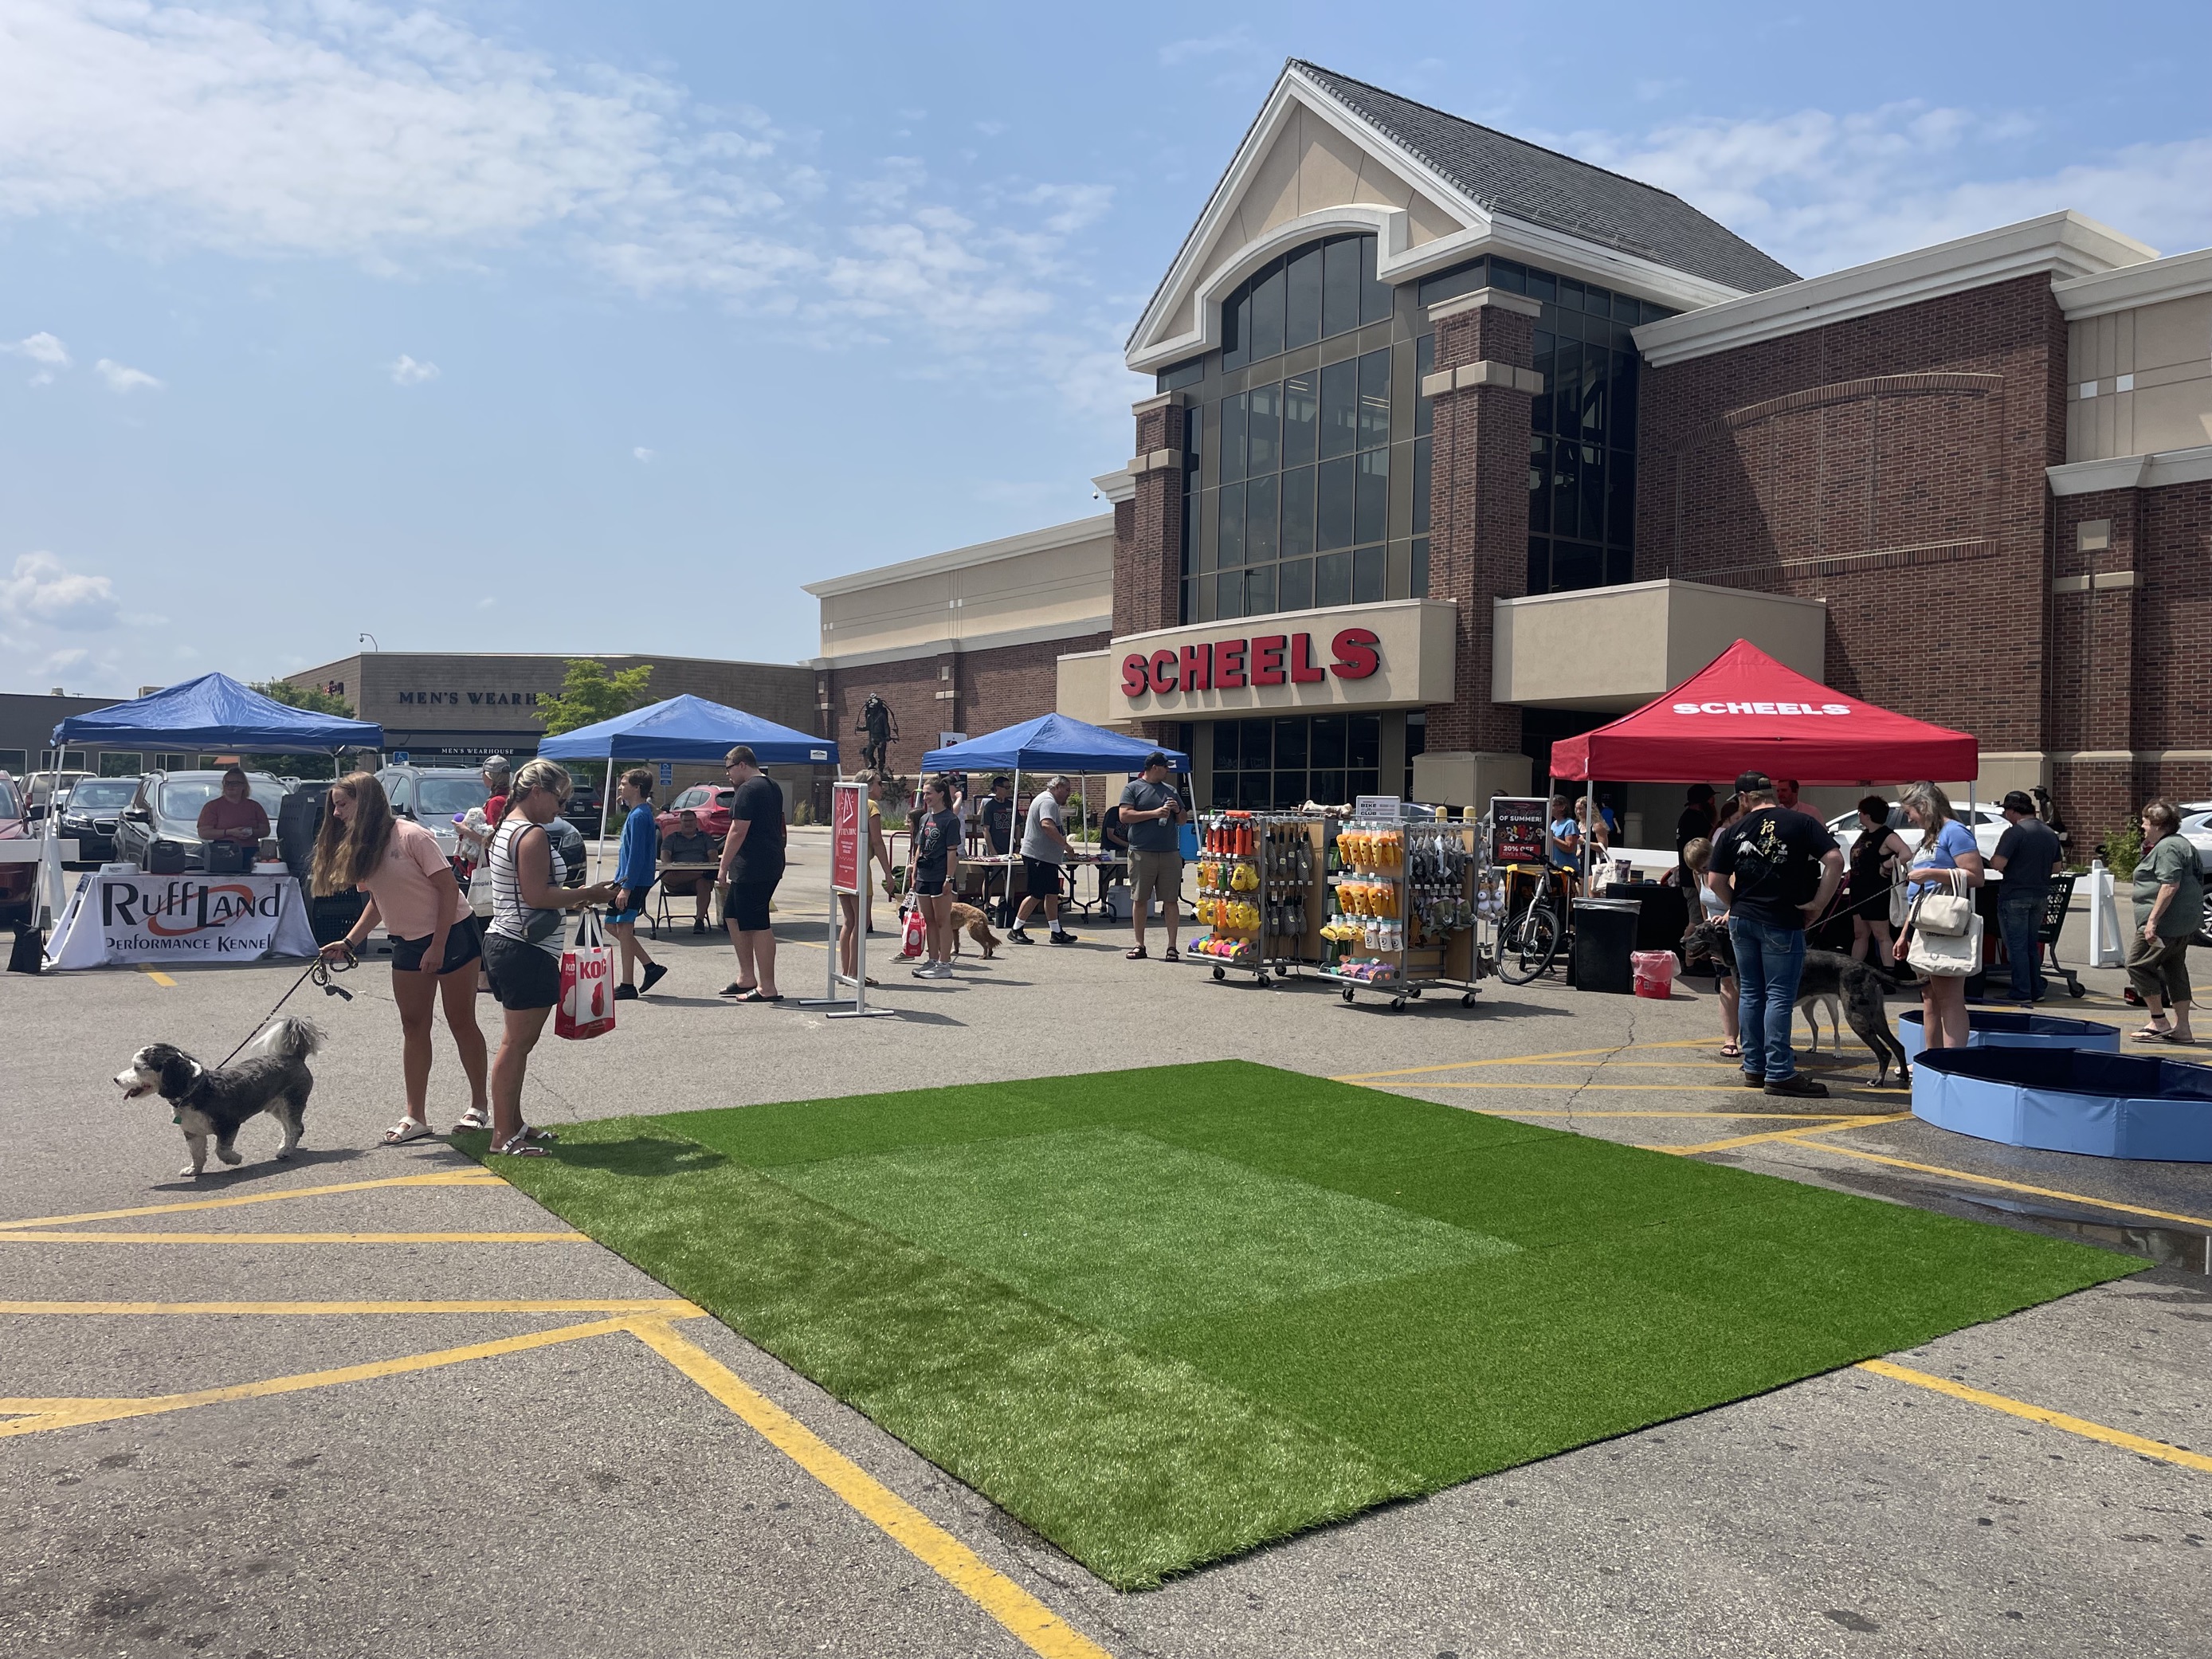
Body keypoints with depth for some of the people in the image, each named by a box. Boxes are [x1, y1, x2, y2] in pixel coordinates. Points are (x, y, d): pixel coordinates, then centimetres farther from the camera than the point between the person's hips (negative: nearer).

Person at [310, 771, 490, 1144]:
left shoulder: (411, 836, -19)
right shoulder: (360, 847, 5)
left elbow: (449, 889, -19)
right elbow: (377, 900, 14)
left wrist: (438, 946, -20)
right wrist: (349, 942, 3)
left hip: (452, 935, -8)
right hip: (408, 944, 8)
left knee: (461, 1022, 1)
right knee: (413, 1026, 6)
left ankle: (479, 1104, 14)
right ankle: (415, 1116, 10)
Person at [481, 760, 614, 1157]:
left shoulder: (506, 830, 16)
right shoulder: (533, 834, -16)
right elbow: (537, 896, -21)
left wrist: (572, 897, 12)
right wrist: (587, 895, -13)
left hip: (503, 942, 11)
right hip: (528, 951, -11)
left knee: (516, 1041, 16)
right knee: (517, 1043, -4)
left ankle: (513, 1124, 24)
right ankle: (504, 1136, 1)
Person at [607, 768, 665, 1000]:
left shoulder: (638, 816, -16)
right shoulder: (637, 813, 15)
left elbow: (637, 854, -21)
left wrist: (626, 887, -23)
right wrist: (620, 882, 23)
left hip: (634, 881, -10)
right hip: (627, 880, 10)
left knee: (623, 928, -5)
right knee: (614, 924, 15)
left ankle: (627, 986, 1)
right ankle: (651, 966, 16)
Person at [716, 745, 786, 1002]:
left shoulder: (748, 790, -14)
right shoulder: (773, 787, 16)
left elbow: (738, 832, -19)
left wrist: (723, 869, -14)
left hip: (751, 869, -11)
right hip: (772, 865, 11)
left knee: (758, 925, -6)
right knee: (733, 915, 20)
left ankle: (767, 988, -2)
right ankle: (747, 978, 23)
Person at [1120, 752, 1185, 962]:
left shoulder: (1170, 790, 18)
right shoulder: (1133, 788, 4)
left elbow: (1182, 820, 24)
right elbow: (1124, 815, -9)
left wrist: (1177, 811, 1)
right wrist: (1155, 813, -12)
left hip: (1170, 853, 3)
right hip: (1142, 853, -3)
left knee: (1171, 900, 0)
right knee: (1139, 899, 2)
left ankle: (1172, 946, 4)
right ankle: (1139, 945, 11)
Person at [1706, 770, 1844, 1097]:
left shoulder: (1735, 831, 4)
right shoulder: (1801, 823, -4)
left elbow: (1715, 881, 4)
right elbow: (1835, 860, -15)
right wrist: (1817, 904, -9)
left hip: (1742, 920, 4)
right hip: (1783, 922, -4)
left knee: (1750, 993, 12)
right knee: (1780, 996, -2)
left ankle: (1754, 1067, 18)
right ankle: (1779, 1073, -2)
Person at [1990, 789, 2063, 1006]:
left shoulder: (2015, 832, -15)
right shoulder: (2049, 834, 9)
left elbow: (1998, 863, -22)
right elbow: (2056, 866, 17)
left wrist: (1992, 859, -2)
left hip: (2015, 896, -7)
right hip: (2040, 896, 7)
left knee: (2017, 946, -1)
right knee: (2032, 944, 17)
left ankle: (2022, 994, 0)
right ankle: (2036, 990, 22)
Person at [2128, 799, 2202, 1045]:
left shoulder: (2167, 848, -15)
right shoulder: (2181, 844, 20)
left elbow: (2171, 885, -25)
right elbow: (2196, 882, 28)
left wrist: (2153, 919, -26)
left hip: (2166, 921, -11)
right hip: (2186, 923, 11)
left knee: (2138, 965, -5)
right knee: (2175, 969, 12)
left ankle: (2158, 1021, 0)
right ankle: (2182, 1028, 14)